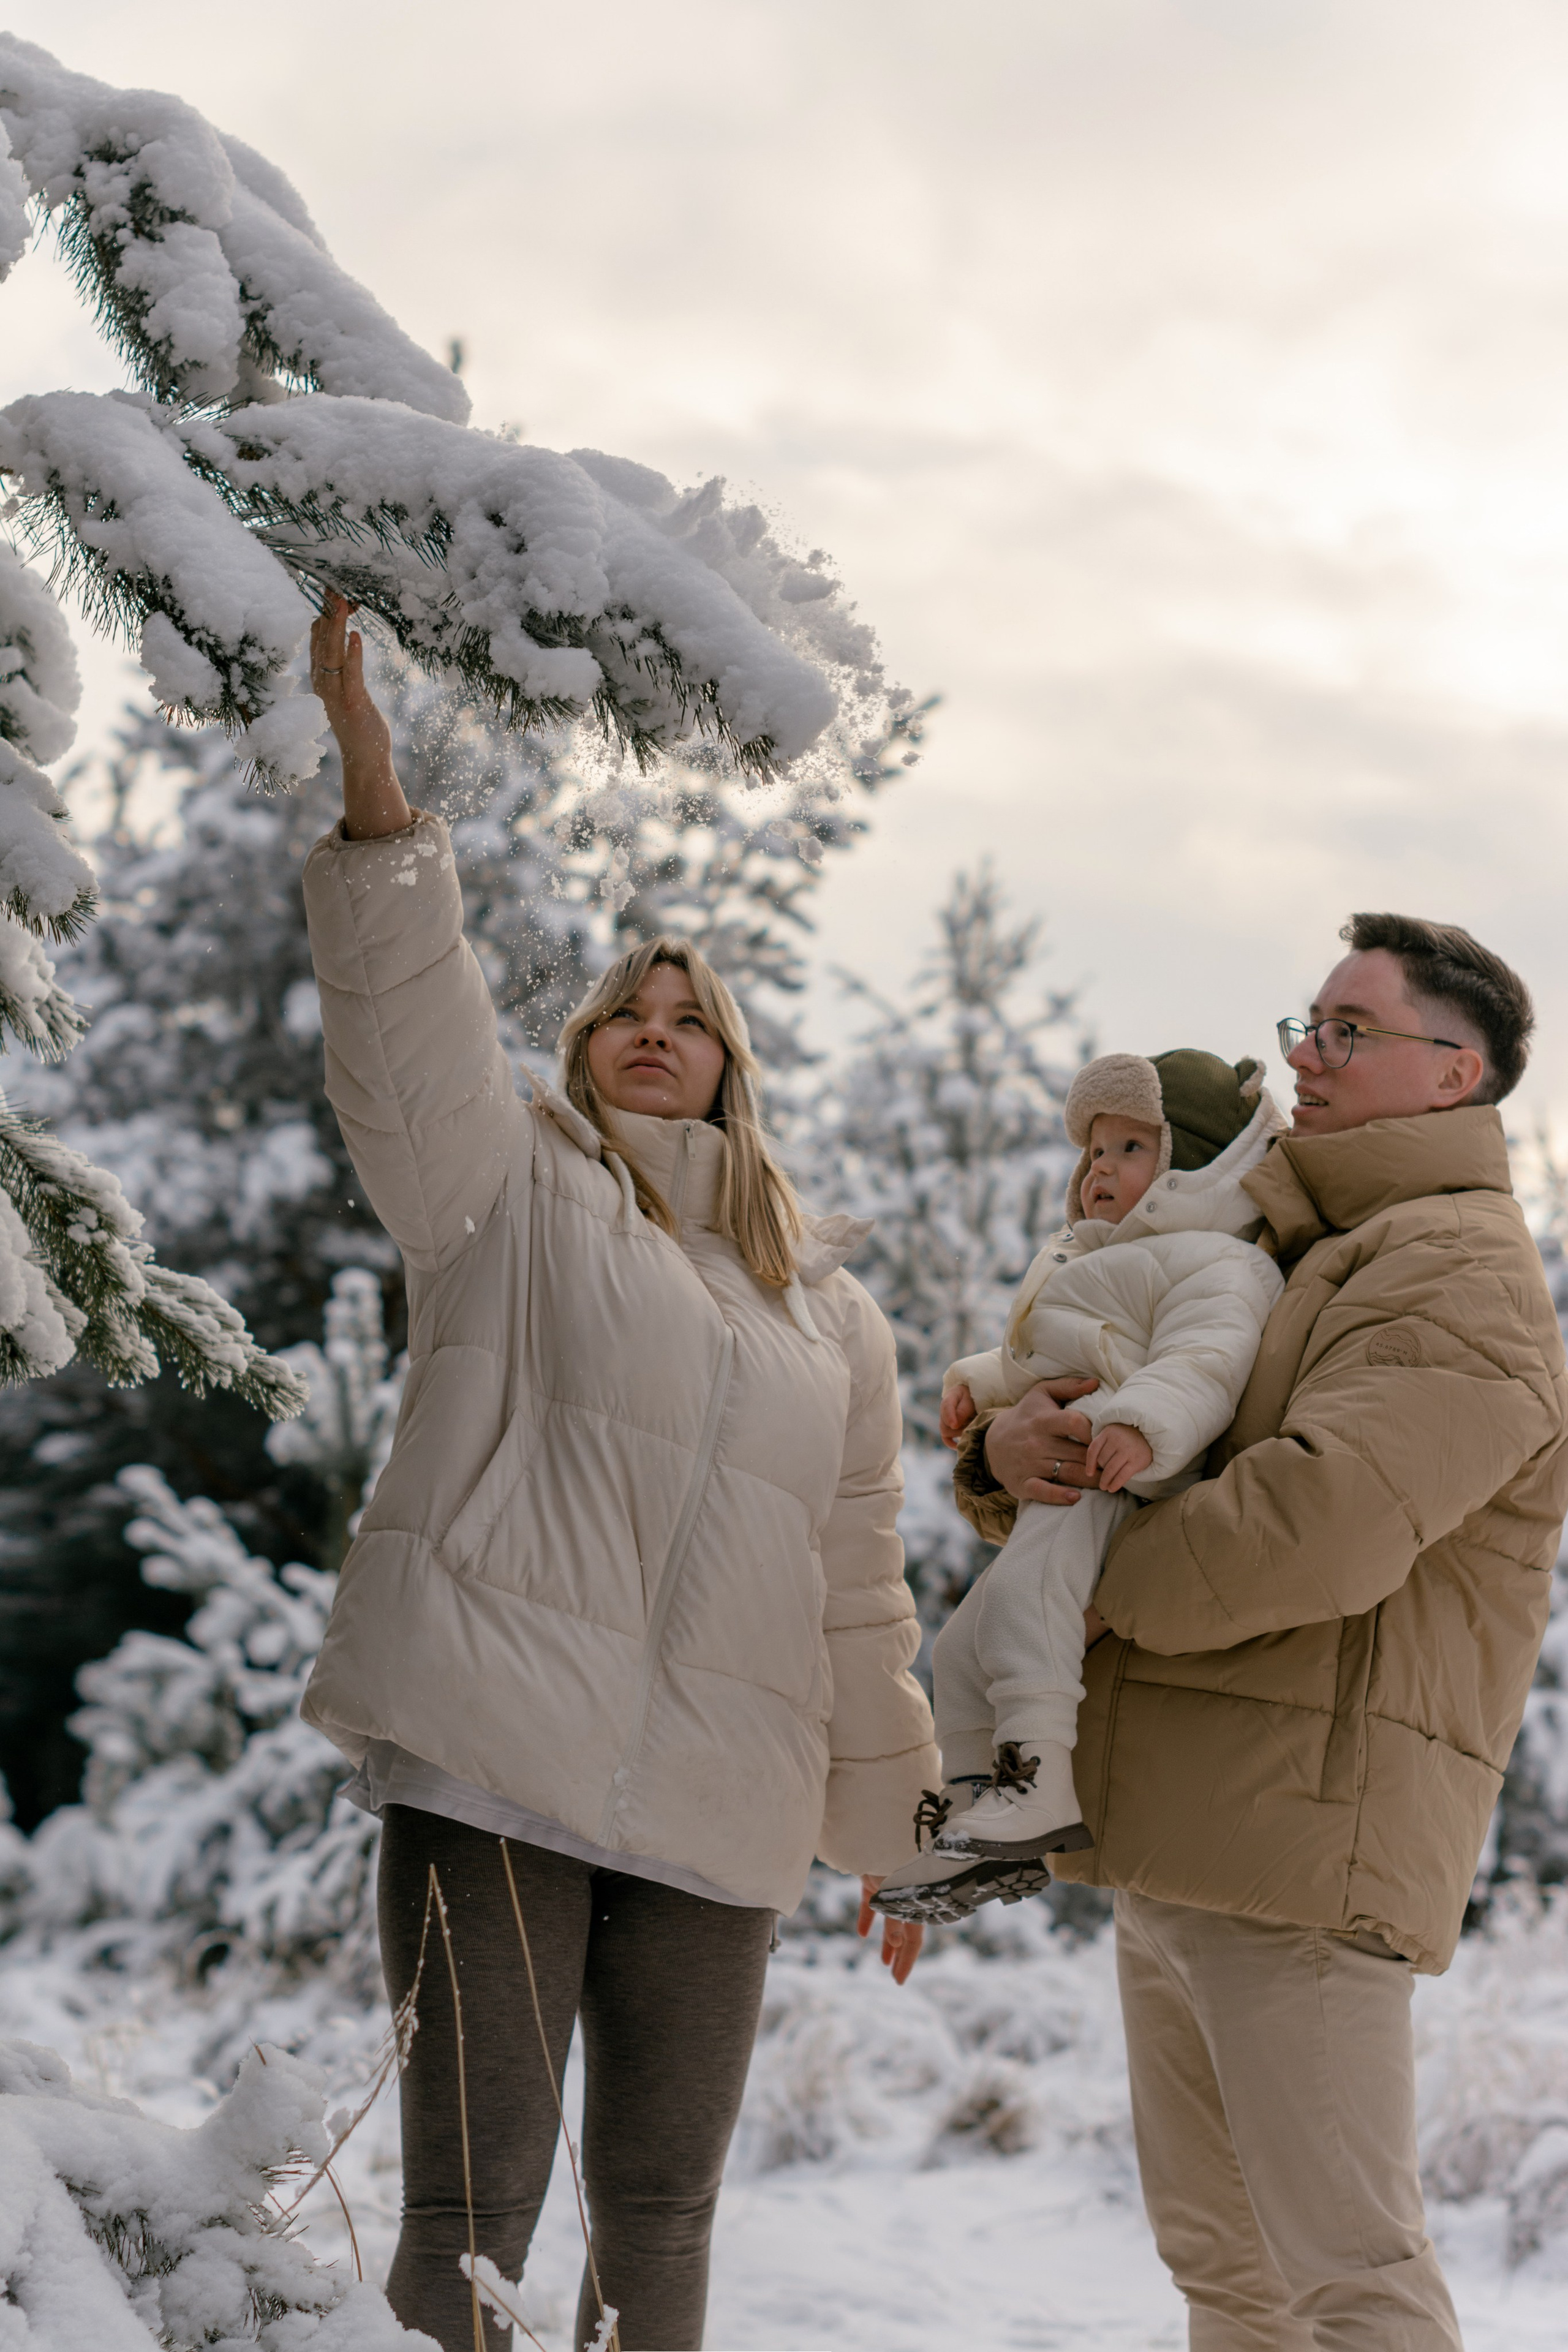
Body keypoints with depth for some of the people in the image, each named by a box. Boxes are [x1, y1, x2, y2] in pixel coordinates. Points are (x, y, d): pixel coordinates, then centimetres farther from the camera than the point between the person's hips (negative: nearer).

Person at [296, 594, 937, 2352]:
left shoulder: (825, 1314, 20)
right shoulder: (512, 1194, 10)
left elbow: (859, 1596, 24)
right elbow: (409, 1029, -8)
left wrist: (890, 1825, 26)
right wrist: (373, 794, -21)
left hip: (715, 1811, 4)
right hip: (491, 1764, -4)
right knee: (473, 2202, -8)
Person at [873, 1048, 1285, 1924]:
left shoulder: (1217, 1266, -6)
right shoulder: (1094, 1264, 31)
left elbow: (1204, 1362, -24)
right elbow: (1032, 1365, 42)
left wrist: (1142, 1424, -40)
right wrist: (981, 1382, 25)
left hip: (1125, 1493, -11)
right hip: (1058, 1499, 11)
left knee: (1023, 1587, -33)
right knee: (962, 1648, 10)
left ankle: (1038, 1780, -36)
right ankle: (986, 1826, 16)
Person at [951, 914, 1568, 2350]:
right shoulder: (1270, 1256, 23)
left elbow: (1317, 1524, -25)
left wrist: (1088, 1580, -9)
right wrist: (1004, 1449, -5)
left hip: (1303, 1835, -10)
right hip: (1178, 1842, 10)